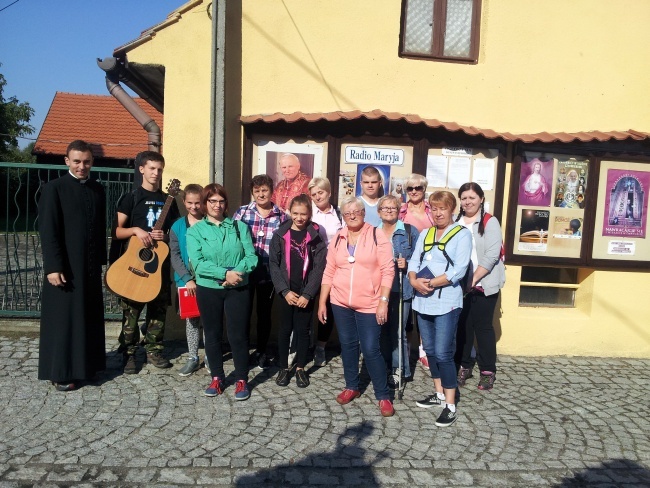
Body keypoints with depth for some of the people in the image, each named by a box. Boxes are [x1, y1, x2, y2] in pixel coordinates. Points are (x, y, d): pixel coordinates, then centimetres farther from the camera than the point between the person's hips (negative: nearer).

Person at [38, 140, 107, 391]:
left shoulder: (98, 189, 10)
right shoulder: (54, 188, -6)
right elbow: (48, 231, -11)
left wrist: (102, 260, 10)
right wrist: (53, 267, -17)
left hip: (91, 267, 5)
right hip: (65, 267, -5)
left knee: (89, 318, 12)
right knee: (63, 320, 4)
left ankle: (84, 365, 26)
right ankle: (60, 373, 16)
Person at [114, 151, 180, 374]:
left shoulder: (169, 200, 10)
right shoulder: (131, 198, 0)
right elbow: (117, 231, -3)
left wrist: (165, 237, -8)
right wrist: (136, 230, -21)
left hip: (161, 262, 3)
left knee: (159, 308, 8)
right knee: (131, 309, 1)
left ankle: (154, 350, 21)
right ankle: (129, 354, 12)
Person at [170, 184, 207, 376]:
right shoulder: (177, 226, 2)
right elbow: (175, 256, -2)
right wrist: (188, 279, -12)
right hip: (186, 281, 2)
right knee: (191, 319, 10)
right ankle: (193, 357, 21)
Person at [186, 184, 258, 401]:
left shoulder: (240, 226, 2)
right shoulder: (195, 230, 0)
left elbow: (251, 256, -4)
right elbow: (198, 263, -12)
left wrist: (237, 273, -20)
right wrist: (225, 273, -21)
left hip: (238, 289, 0)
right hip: (208, 289, 1)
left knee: (238, 334, 2)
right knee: (212, 334, 12)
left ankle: (241, 380, 18)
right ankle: (217, 377, 28)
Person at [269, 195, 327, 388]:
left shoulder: (316, 236, -2)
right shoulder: (280, 235, 0)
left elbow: (319, 267, -6)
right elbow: (273, 264, -3)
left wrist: (307, 294, -12)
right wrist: (285, 290, -12)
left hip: (306, 293, 0)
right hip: (286, 292, 1)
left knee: (303, 330, 9)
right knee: (285, 329, 9)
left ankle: (300, 368, 24)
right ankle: (284, 367, 24)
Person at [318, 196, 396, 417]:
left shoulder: (377, 236, -5)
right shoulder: (337, 239, 7)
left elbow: (387, 271, -8)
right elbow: (329, 272, 8)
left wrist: (383, 301, -14)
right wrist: (322, 302, 6)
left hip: (369, 305, -4)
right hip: (340, 303, 4)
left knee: (371, 349, -4)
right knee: (347, 345, 14)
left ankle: (383, 395, 12)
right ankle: (351, 386, 32)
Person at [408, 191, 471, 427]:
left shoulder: (462, 234, -3)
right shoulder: (425, 234, 14)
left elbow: (458, 270, -13)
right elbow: (414, 262, 7)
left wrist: (431, 283, -17)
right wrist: (414, 281, -13)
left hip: (447, 303, -6)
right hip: (423, 301, 6)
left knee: (443, 353, -6)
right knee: (430, 350, 14)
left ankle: (450, 406, 6)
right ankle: (439, 394, 30)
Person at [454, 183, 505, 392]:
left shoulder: (490, 222, -4)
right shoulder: (455, 222, 9)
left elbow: (491, 255, -12)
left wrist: (474, 278, -17)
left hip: (484, 284, -3)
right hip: (459, 284, 4)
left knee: (483, 326, 4)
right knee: (462, 325, 7)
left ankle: (488, 371, 16)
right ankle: (463, 366, 21)